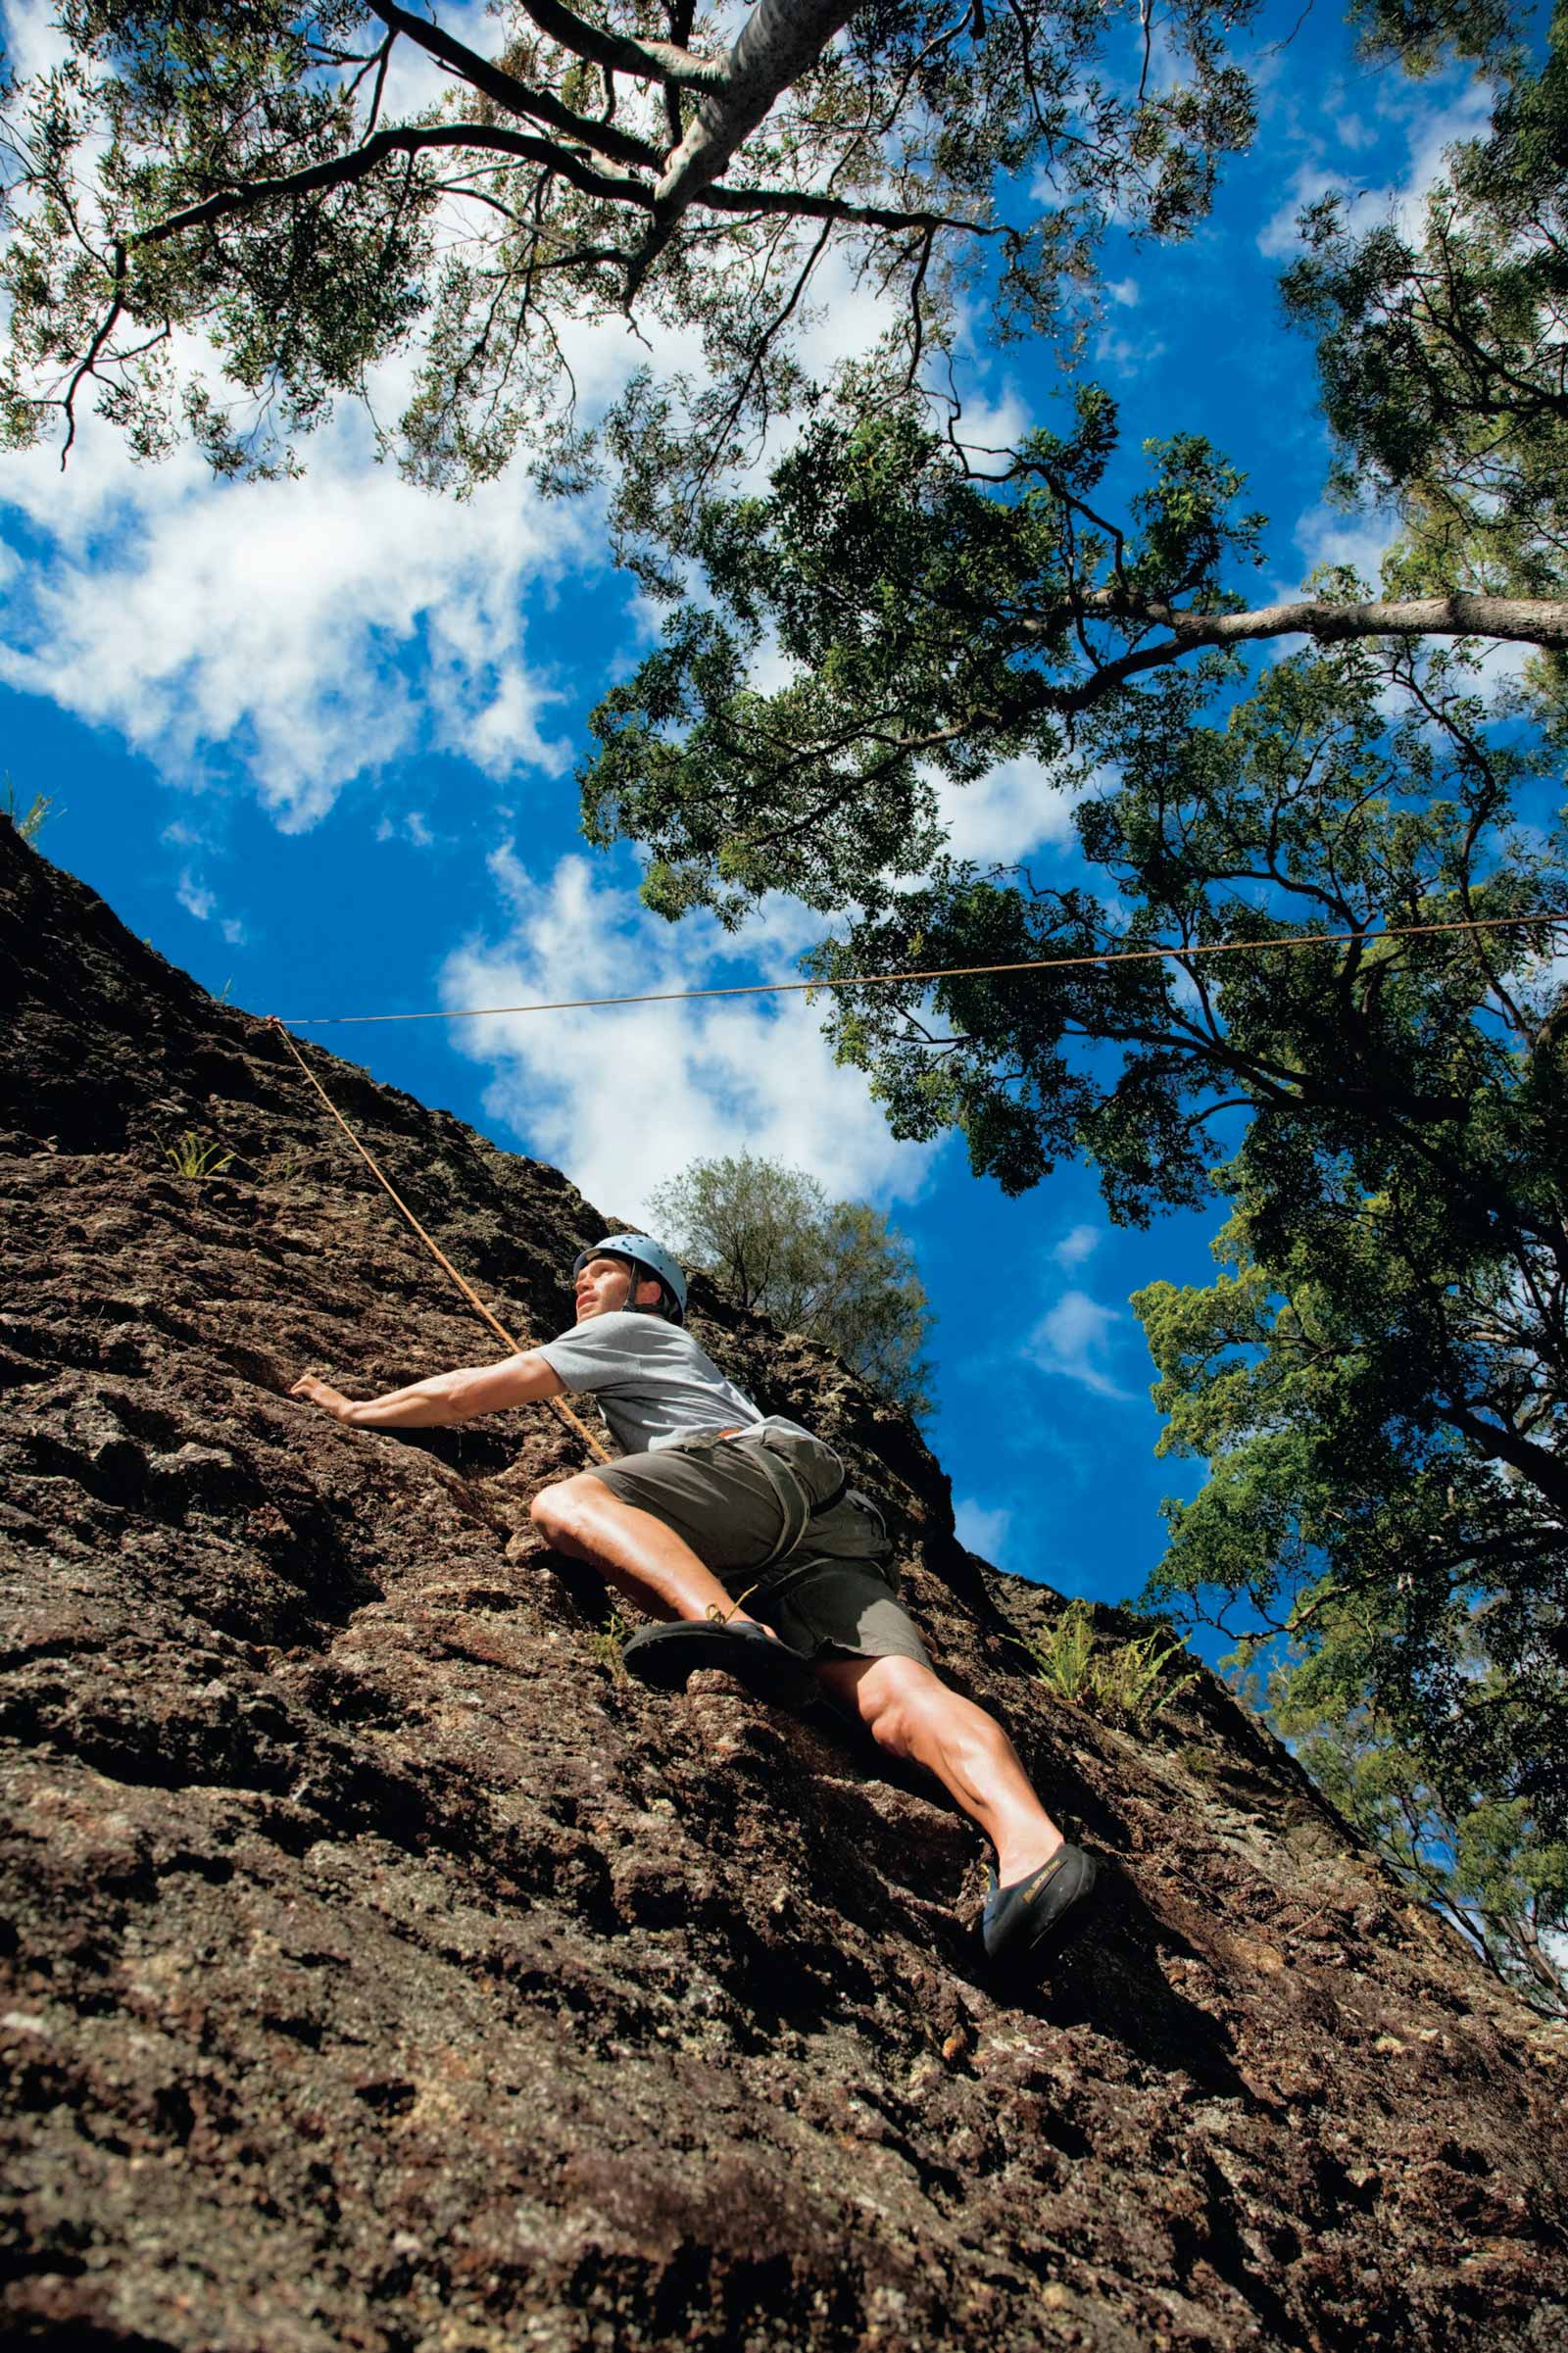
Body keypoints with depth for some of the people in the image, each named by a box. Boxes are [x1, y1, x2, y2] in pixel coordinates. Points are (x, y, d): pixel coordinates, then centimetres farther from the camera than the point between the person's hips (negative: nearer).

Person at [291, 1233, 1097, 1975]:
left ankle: (733, 1626, -49)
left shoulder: (631, 1329, 23)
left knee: (564, 1503, -21)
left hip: (766, 1467, -7)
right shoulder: (683, 1366, 46)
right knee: (897, 1694, -20)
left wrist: (355, 1409, 31)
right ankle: (1032, 1852, -49)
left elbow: (473, 1392, 19)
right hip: (837, 1537, 7)